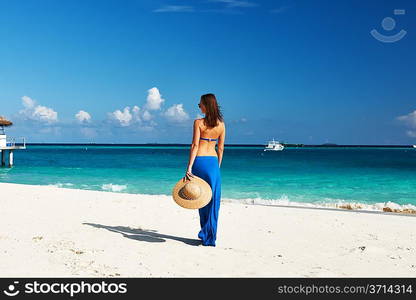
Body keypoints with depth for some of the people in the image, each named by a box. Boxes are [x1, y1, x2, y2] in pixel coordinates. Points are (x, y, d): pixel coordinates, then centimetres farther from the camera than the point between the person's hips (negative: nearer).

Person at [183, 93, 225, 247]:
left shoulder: (198, 122, -7)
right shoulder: (221, 124, 5)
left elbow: (195, 145, -14)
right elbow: (221, 148, 8)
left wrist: (189, 168, -16)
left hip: (199, 161, -3)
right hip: (213, 161, 3)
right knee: (213, 200, 7)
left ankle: (205, 235, 17)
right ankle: (210, 237, 10)